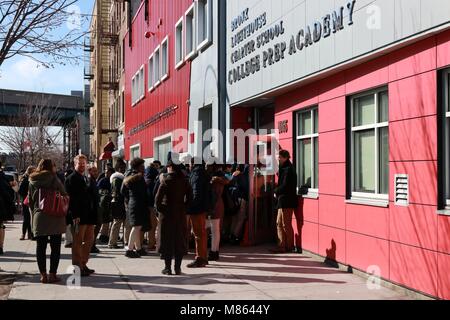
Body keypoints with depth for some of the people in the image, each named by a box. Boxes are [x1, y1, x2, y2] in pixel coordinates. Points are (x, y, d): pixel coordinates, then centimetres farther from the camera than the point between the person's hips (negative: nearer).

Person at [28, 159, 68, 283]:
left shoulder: (33, 181, 7)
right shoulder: (53, 178, -7)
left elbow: (30, 201, 10)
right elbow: (64, 195, -6)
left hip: (39, 218, 4)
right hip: (55, 218, -4)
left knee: (41, 247, 8)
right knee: (55, 247, 3)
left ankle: (43, 275, 9)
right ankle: (52, 274, 3)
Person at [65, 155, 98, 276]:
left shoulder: (88, 179, 19)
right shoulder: (71, 179, -6)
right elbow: (70, 198, -14)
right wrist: (75, 215, -20)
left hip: (89, 216, 8)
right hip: (79, 216, -8)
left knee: (89, 240, 12)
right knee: (78, 241, -2)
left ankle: (83, 264, 22)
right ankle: (77, 267, 4)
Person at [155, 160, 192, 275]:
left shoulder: (166, 180, -10)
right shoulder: (184, 181, 2)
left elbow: (158, 197, -16)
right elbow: (189, 197, 4)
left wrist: (159, 208, -2)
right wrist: (184, 207, 11)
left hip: (167, 214, -3)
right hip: (181, 214, 3)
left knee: (167, 240, 5)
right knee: (180, 240, 10)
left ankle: (168, 268, 8)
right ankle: (178, 268, 13)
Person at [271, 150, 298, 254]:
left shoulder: (288, 169, -14)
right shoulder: (284, 168, 17)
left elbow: (285, 186, -20)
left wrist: (276, 191, -6)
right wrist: (277, 191, 3)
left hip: (287, 201, -10)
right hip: (283, 201, 10)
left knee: (286, 225, -3)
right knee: (279, 224, 12)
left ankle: (289, 247, 5)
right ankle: (282, 246, 17)